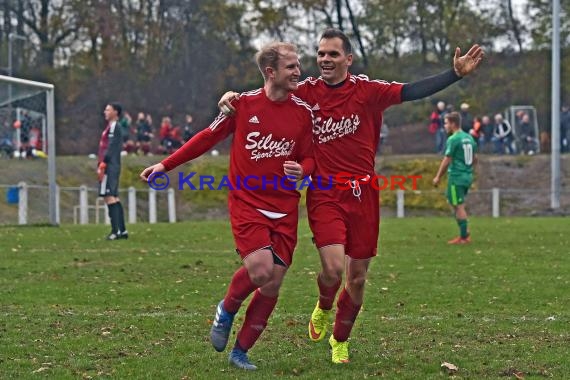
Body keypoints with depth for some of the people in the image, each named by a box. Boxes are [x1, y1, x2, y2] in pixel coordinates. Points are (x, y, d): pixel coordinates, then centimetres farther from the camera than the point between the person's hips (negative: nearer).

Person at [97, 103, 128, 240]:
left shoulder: (114, 127, -10)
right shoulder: (111, 127, 20)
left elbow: (111, 148, -18)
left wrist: (102, 165, -20)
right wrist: (101, 164, 18)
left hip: (110, 166, -10)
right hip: (111, 167, 10)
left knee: (109, 196, -14)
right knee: (114, 197, 11)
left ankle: (116, 231, -18)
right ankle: (122, 230, 13)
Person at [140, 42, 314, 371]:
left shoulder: (304, 111, 1)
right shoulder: (243, 104, -4)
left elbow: (310, 158, 9)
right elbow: (209, 137, 7)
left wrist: (302, 170, -15)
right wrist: (166, 165, 8)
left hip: (285, 208, 3)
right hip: (246, 203, -3)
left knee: (272, 285, 0)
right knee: (260, 268, -23)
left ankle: (241, 352, 17)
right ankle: (226, 311, 10)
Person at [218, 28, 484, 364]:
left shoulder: (367, 90, -2)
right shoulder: (306, 92, -1)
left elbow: (412, 91, -8)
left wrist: (456, 73, -17)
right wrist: (233, 97, -12)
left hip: (362, 194, 1)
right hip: (324, 194, -1)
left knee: (357, 276, 8)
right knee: (333, 268, -19)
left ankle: (340, 341, 32)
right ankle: (323, 308, 19)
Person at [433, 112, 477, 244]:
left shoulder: (453, 139, -14)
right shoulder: (469, 138, 11)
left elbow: (447, 160, -14)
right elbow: (475, 159, 16)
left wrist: (438, 177, -8)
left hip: (456, 177, -8)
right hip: (468, 176, 8)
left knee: (459, 206, -3)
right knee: (458, 205, 17)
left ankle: (464, 237, -2)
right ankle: (465, 233, 14)